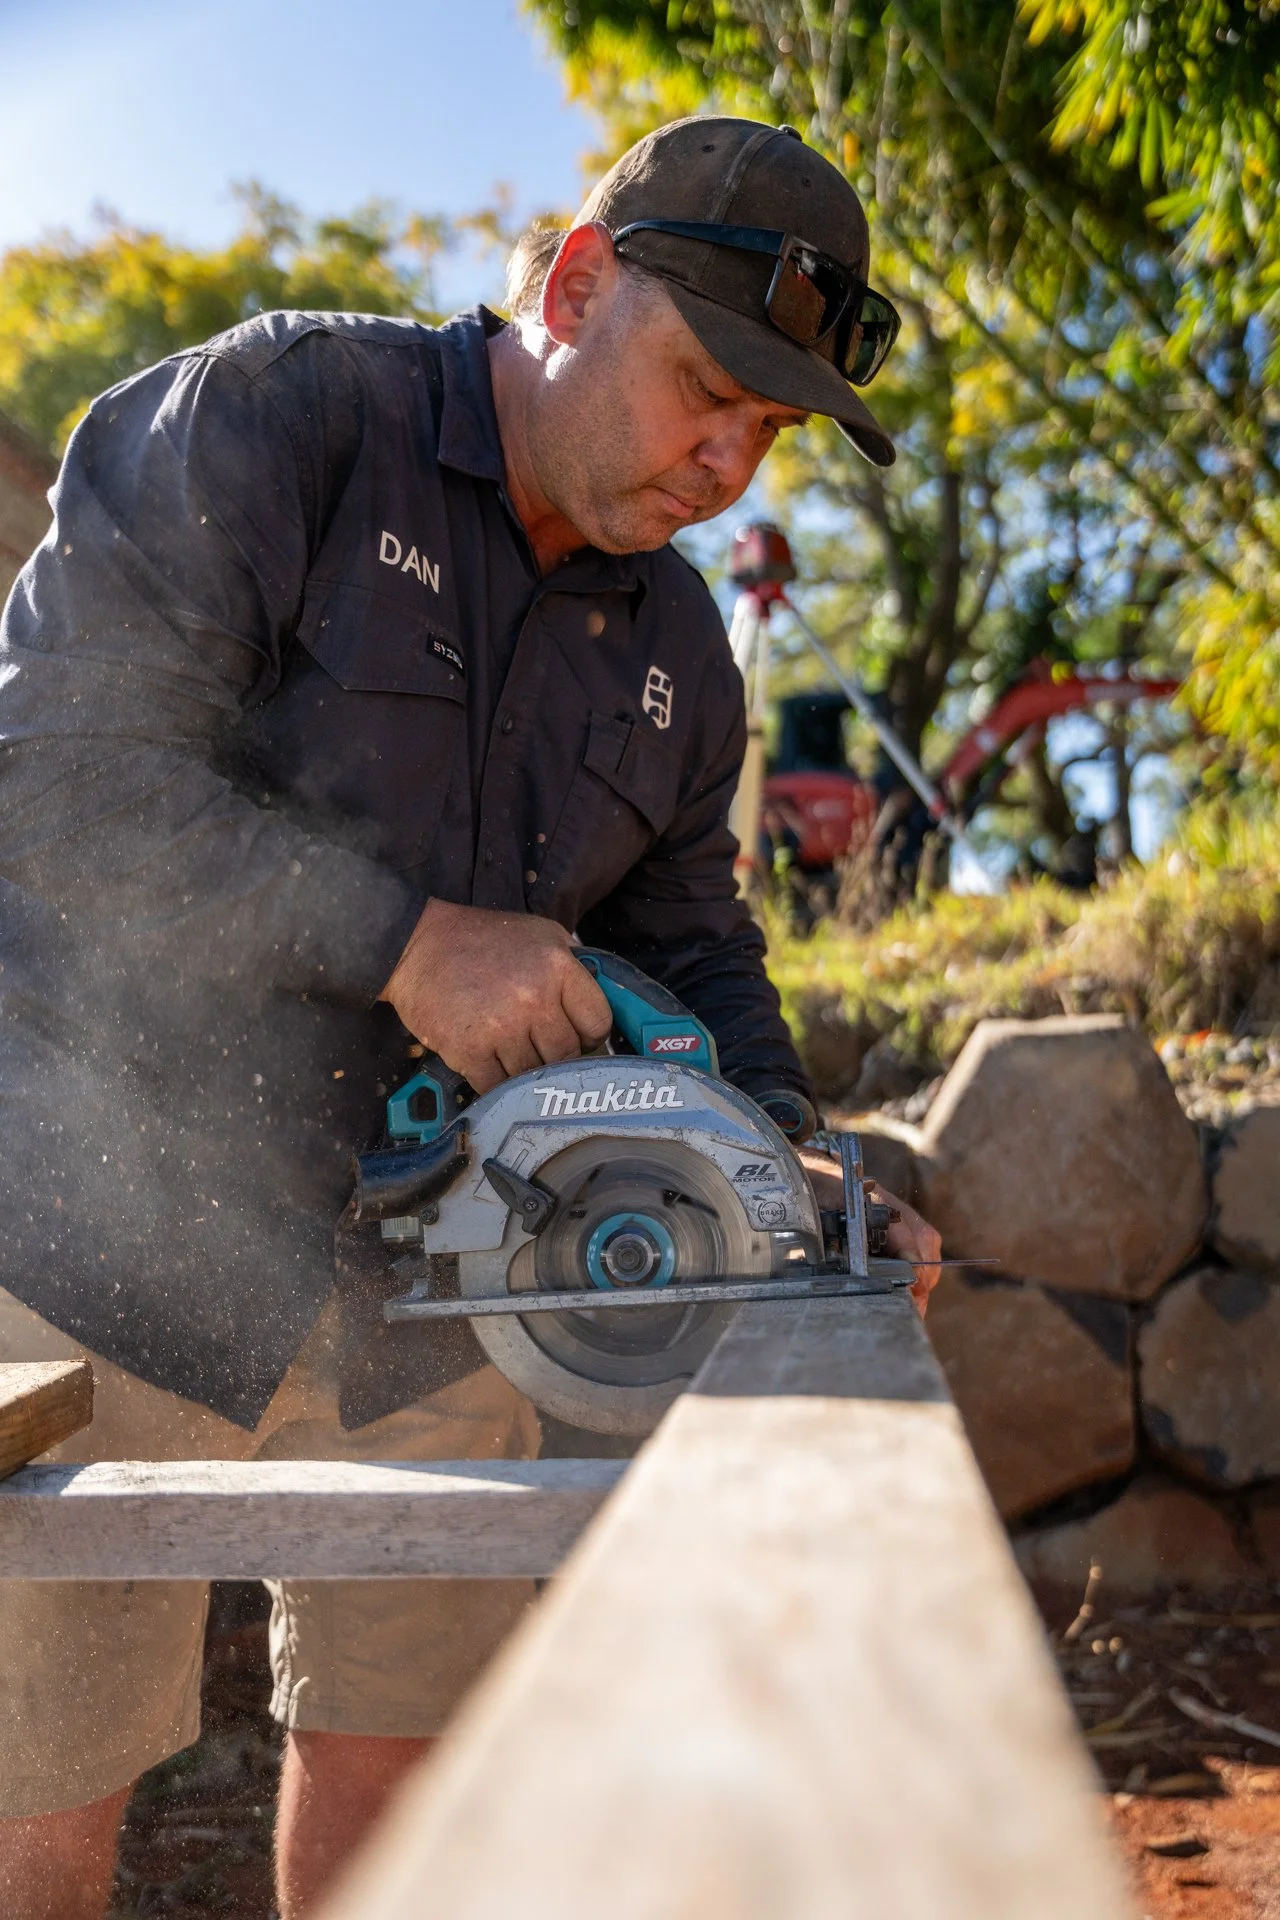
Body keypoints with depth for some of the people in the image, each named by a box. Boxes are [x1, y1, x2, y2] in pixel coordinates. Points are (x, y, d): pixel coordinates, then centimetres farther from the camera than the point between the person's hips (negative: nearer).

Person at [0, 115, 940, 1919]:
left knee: (396, 1742, 14)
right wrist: (403, 936, -24)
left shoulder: (679, 650, 9)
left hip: (418, 1273, 6)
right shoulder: (276, 413, -11)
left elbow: (681, 943, 14)